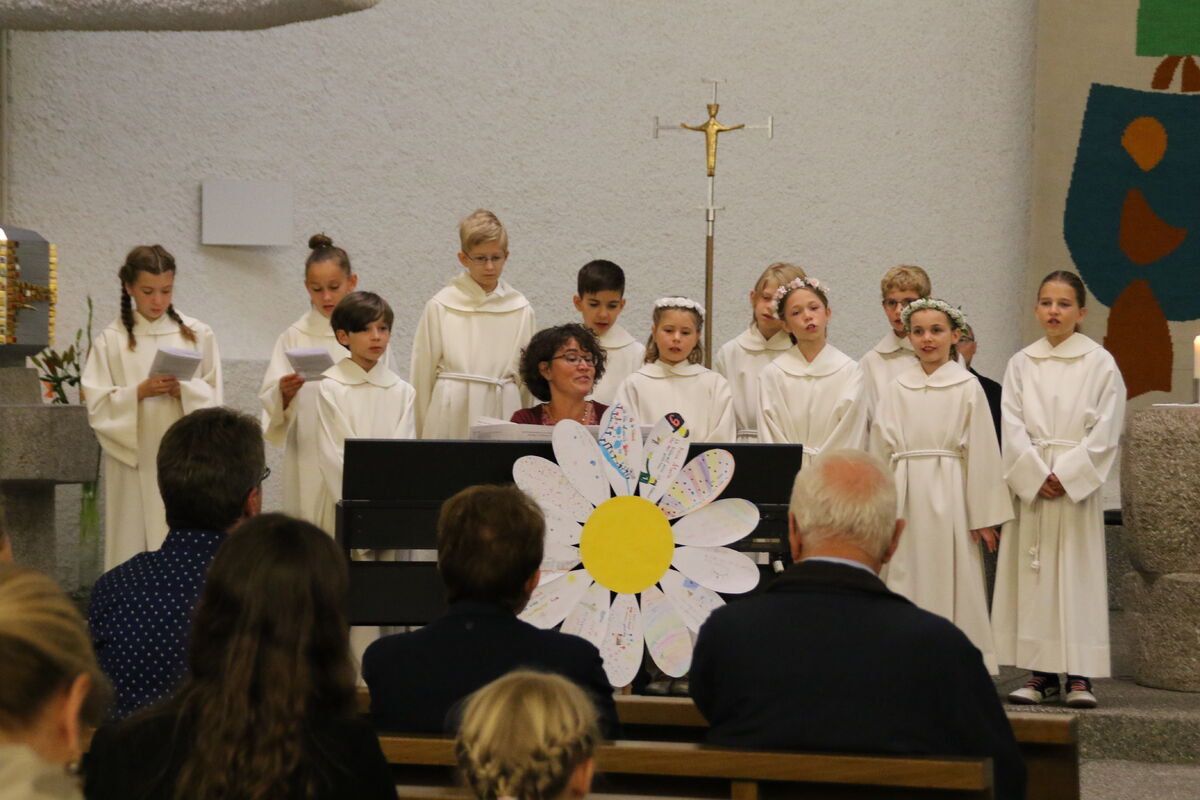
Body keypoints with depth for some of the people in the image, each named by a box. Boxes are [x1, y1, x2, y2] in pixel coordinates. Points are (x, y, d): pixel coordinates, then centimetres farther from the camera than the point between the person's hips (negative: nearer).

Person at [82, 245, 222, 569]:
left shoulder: (198, 335, 6)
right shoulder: (111, 341, 1)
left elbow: (213, 397, 6)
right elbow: (98, 407, -3)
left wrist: (183, 390, -13)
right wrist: (139, 393, -17)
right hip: (134, 464, -1)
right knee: (135, 543, -2)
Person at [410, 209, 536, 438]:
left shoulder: (521, 309, 7)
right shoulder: (440, 306, 2)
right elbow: (422, 372, 6)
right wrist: (420, 431, 5)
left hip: (503, 410, 1)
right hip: (453, 411, -1)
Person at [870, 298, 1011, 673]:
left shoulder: (967, 387, 2)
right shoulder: (897, 389, 10)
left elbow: (981, 453, 0)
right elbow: (881, 452, 11)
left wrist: (982, 516, -3)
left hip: (948, 499, -3)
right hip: (905, 499, 3)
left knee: (950, 582, -3)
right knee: (906, 580, 1)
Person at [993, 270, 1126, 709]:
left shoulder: (1100, 363, 2)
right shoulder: (1021, 364, 9)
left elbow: (1106, 431, -3)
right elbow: (1013, 428, 3)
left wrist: (1066, 475, -12)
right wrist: (1037, 476, -10)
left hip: (1078, 484, -2)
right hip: (1030, 482, 2)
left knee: (1078, 571, -4)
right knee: (1033, 574, 0)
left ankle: (1080, 674, -2)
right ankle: (1041, 673, 5)